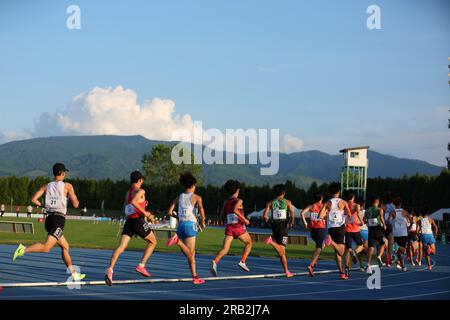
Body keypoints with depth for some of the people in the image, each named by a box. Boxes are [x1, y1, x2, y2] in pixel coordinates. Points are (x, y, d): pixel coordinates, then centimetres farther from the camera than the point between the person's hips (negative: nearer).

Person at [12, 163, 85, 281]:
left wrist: (42, 205, 19)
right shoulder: (67, 186, -1)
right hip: (59, 219, -7)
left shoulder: (47, 186, 10)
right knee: (46, 248, -16)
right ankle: (24, 249, -35)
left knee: (65, 246, 18)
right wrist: (74, 197, 20)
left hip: (49, 218, 7)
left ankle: (74, 274, 21)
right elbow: (75, 204, -1)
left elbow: (33, 199, 1)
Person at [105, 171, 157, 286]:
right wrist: (145, 213, -17)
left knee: (121, 247, -5)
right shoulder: (140, 191, -5)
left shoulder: (128, 192, 18)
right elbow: (133, 202, -22)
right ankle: (141, 265, 6)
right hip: (138, 220, -6)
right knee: (152, 242, 16)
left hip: (128, 221, 6)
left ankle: (110, 269, -25)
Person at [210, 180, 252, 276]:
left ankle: (215, 262, -31)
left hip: (229, 227, 4)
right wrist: (244, 219, -20)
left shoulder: (226, 202, 10)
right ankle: (242, 262, 11)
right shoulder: (238, 200, -6)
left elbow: (221, 216, 13)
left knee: (225, 249, -4)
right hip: (239, 227, -4)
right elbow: (234, 209, -26)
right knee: (249, 243, 21)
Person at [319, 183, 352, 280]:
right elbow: (349, 214, -10)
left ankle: (341, 272, 8)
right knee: (341, 252, -7)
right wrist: (344, 213, 13)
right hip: (340, 227, -3)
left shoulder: (327, 203, 4)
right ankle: (332, 242, -35)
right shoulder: (343, 202, 1)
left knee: (337, 252, 11)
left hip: (331, 228, 3)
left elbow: (320, 216, -5)